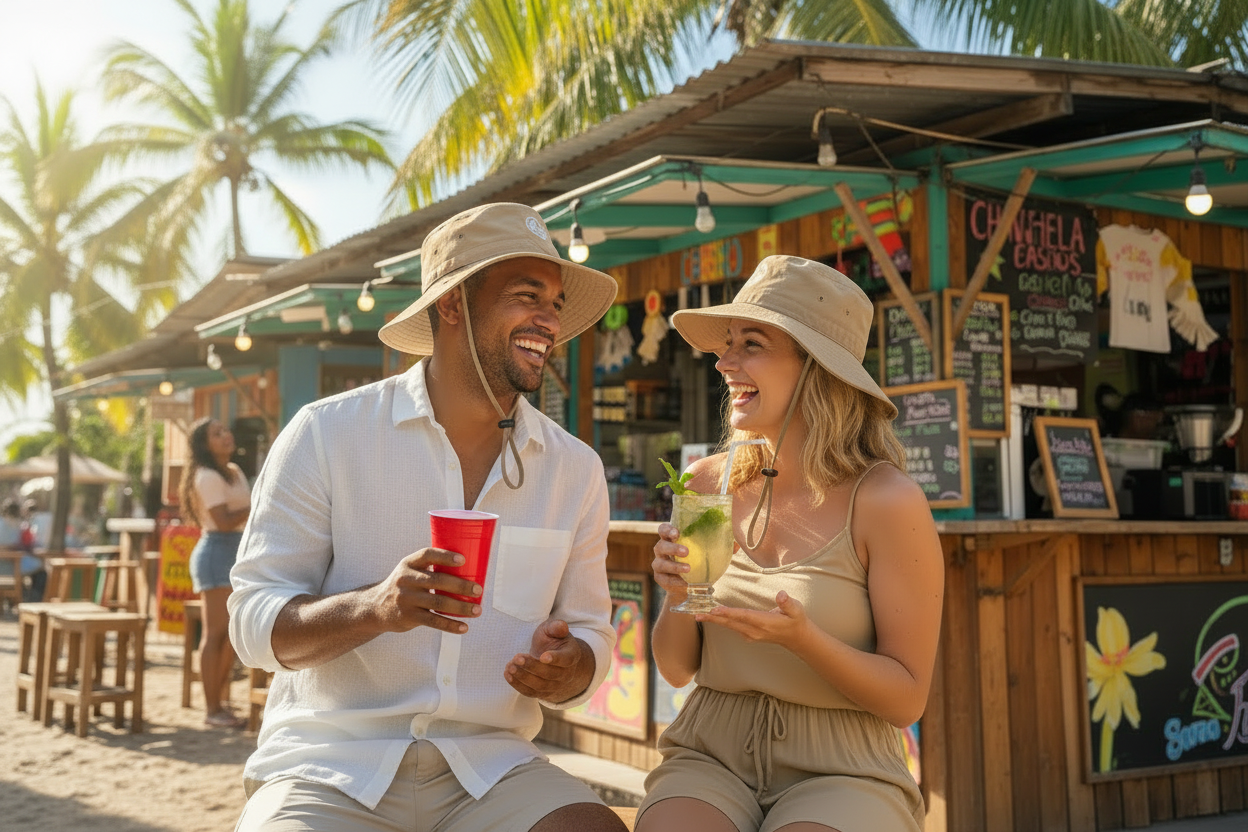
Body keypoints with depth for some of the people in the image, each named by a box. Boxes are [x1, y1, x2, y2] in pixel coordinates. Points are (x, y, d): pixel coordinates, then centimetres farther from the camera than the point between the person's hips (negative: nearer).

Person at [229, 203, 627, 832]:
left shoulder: (575, 469, 8)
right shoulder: (326, 433, -3)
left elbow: (591, 633, 13)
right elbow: (253, 624, -5)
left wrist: (567, 667, -11)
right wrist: (374, 607, -24)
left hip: (488, 766, 3)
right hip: (330, 764, -3)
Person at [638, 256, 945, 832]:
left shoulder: (887, 502, -11)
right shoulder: (709, 482, 2)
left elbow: (906, 699, -7)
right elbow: (676, 668, 9)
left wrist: (800, 638, -23)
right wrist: (678, 597, -12)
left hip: (840, 774, -2)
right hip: (710, 757, 2)